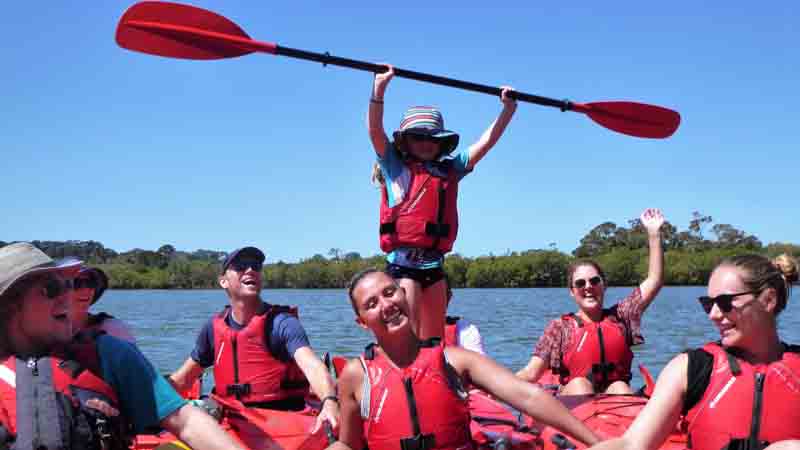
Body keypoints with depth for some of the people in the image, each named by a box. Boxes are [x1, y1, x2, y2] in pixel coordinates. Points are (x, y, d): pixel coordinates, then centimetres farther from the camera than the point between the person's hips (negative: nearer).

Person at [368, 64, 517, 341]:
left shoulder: (449, 169, 15)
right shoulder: (395, 167, 2)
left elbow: (485, 143, 15)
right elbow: (375, 132, -12)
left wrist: (508, 109, 9)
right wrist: (379, 88, -22)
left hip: (434, 264, 6)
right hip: (403, 263, -6)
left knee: (435, 339, 11)